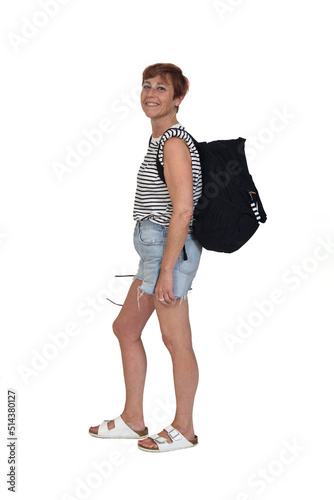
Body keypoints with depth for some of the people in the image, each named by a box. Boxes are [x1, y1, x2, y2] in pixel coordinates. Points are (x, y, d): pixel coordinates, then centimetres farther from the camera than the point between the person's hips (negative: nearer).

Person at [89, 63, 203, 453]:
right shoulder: (160, 139, 16)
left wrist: (166, 269, -22)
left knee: (175, 340, -1)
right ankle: (132, 419, 27)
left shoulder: (174, 143, -14)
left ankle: (184, 428, 13)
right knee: (125, 328, 16)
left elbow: (182, 210, -21)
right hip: (155, 248, 11)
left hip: (169, 247, -11)